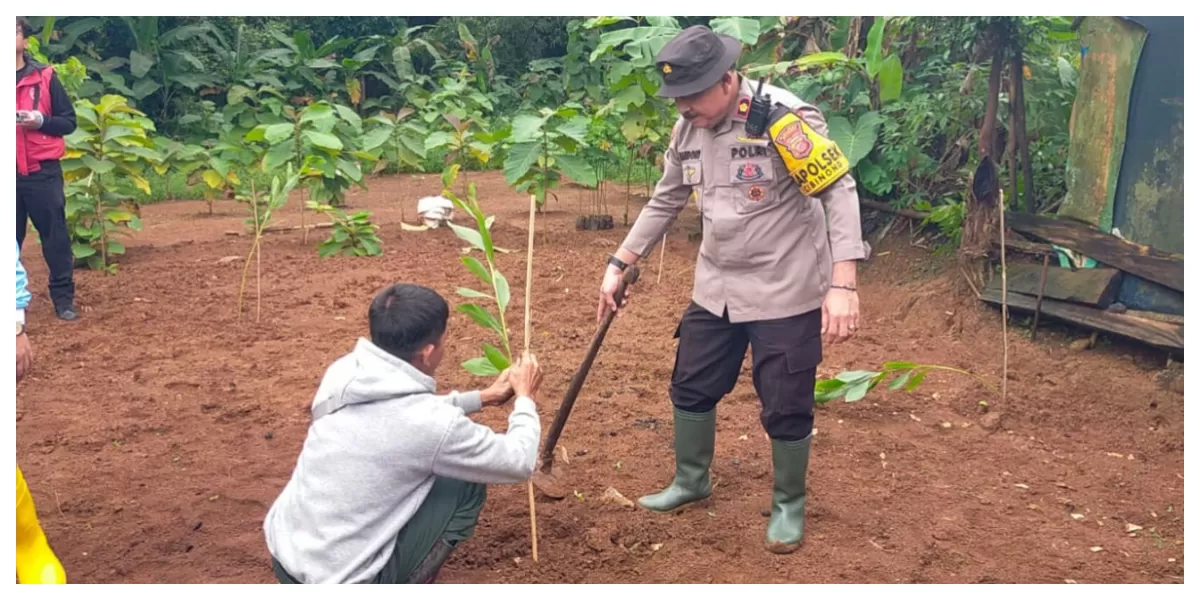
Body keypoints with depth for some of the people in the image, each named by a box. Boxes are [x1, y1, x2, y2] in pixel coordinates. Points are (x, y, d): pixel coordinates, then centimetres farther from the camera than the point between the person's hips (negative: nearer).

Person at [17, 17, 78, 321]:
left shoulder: (45, 76, 3)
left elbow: (69, 120, 4)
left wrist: (41, 121, -14)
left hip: (42, 171, -1)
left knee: (55, 235, 2)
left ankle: (63, 297, 11)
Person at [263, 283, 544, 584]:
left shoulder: (343, 372, -3)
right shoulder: (432, 423, -21)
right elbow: (518, 463, -4)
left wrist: (481, 398, 24)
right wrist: (525, 398, 12)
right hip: (340, 587, -7)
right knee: (467, 485, 2)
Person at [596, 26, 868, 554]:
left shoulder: (784, 117, -21)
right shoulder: (688, 128, 0)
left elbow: (839, 193, -21)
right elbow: (665, 203, 13)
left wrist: (842, 285, -29)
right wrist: (618, 264, 11)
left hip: (785, 292, -6)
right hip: (715, 288, 7)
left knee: (785, 407, 4)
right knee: (691, 386, 16)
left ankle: (789, 505, 28)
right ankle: (691, 482, 40)